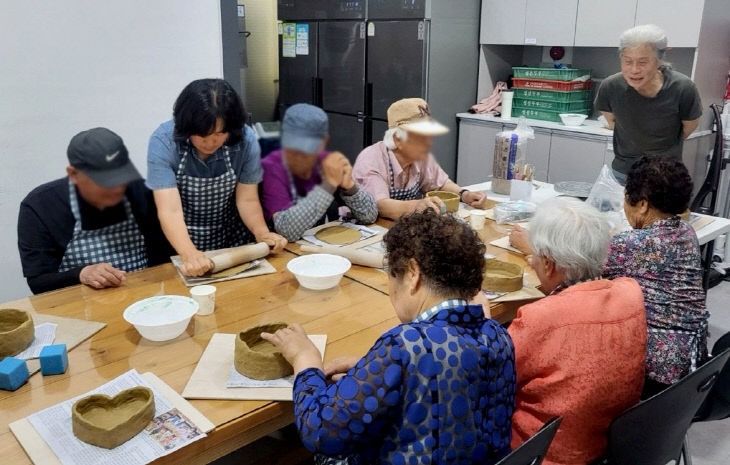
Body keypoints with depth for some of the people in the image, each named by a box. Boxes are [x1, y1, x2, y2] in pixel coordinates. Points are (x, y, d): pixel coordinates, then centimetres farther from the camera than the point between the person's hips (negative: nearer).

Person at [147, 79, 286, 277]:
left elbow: (247, 199, -9)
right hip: (179, 243, -1)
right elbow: (170, 210, -27)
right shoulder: (163, 142, -20)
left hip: (231, 238, 1)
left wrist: (262, 233, -28)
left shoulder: (245, 139, -14)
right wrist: (189, 254, -43)